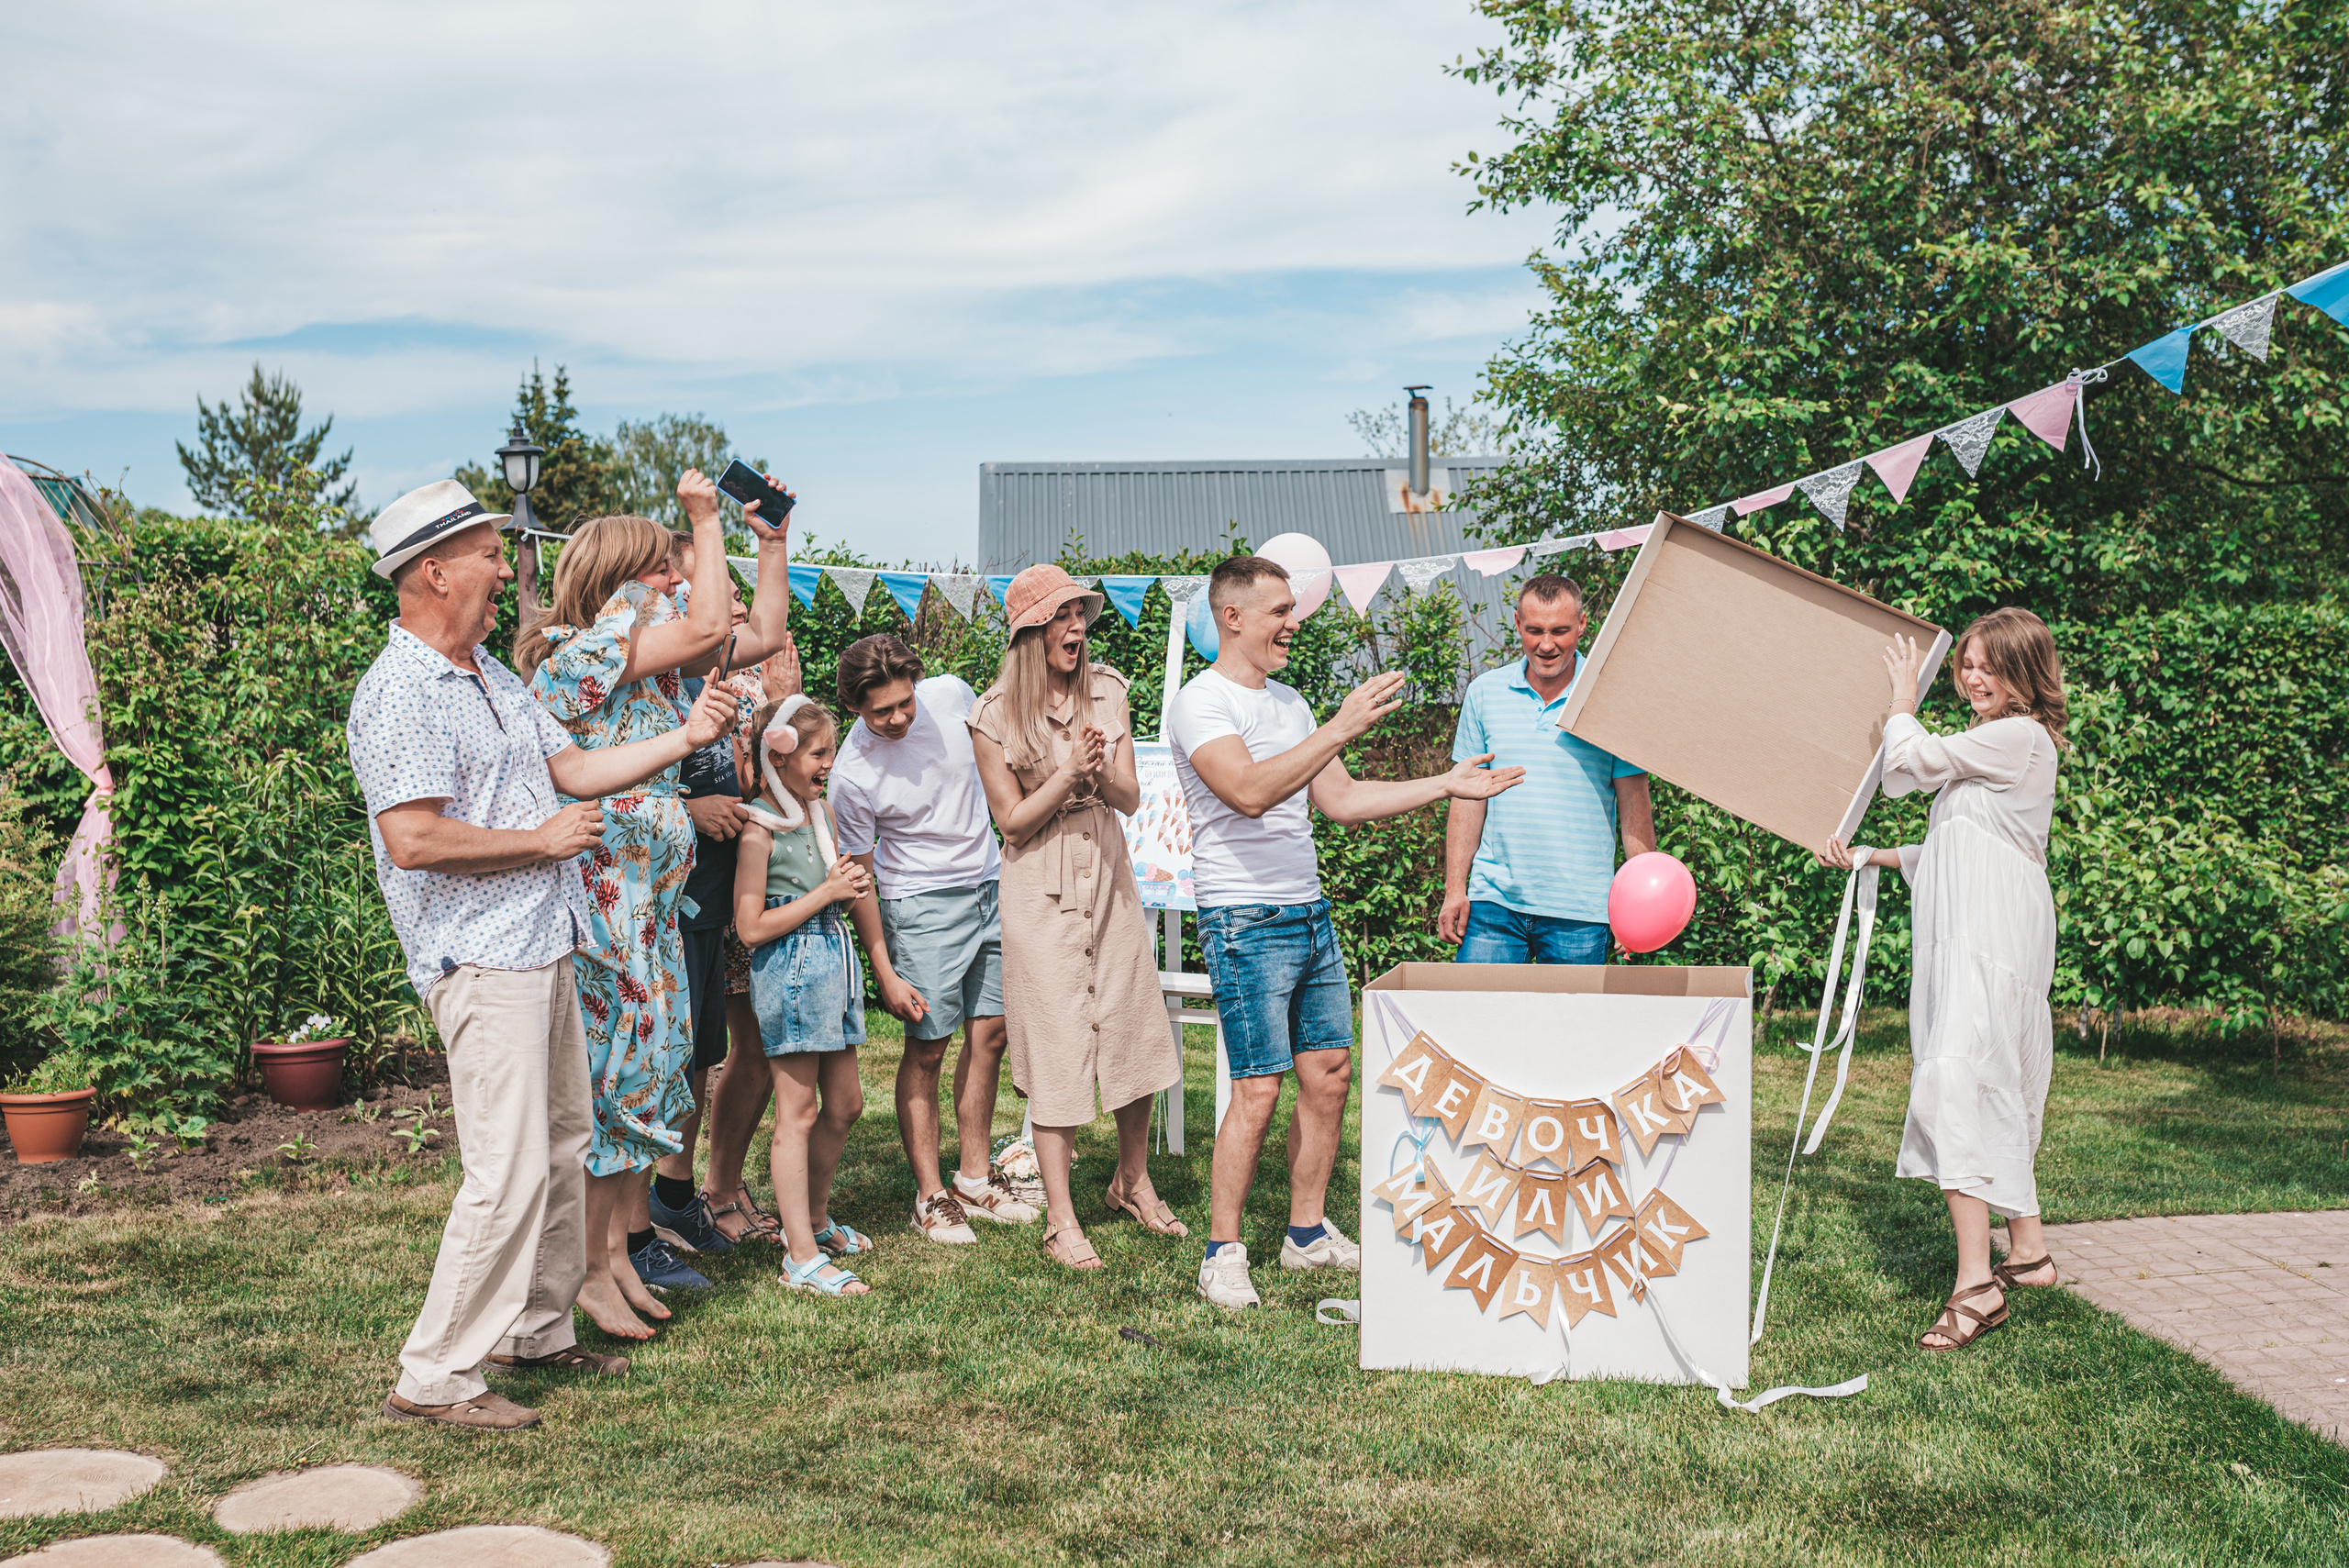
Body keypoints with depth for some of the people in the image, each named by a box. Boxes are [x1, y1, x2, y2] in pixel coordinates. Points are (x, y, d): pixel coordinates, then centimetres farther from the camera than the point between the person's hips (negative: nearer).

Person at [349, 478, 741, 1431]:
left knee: (562, 1147, 16)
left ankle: (538, 1330, 30)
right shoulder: (399, 693, -16)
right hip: (481, 960, -10)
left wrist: (686, 737, 12)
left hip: (542, 947, 10)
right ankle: (434, 1377, 1)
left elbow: (572, 769, 19)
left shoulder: (493, 677, 15)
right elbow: (413, 839, -24)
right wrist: (543, 840, -15)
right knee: (508, 1171, -9)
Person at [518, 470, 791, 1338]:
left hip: (652, 895, 9)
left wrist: (771, 539, 15)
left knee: (652, 1058, 13)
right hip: (602, 896, -9)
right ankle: (591, 1269, 4)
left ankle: (631, 1238, 23)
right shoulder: (577, 649, -14)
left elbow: (761, 636, 19)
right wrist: (706, 519, -14)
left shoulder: (654, 654, 13)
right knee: (611, 1068, -5)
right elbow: (710, 625, -24)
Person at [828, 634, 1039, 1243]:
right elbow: (860, 879, -11)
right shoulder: (852, 775, -20)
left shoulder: (950, 695, -9)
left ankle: (975, 1180, 18)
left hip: (990, 882, 5)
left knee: (989, 1034, 7)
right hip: (920, 903, -5)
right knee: (928, 1048, -5)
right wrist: (885, 974, -12)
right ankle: (930, 1195, 7)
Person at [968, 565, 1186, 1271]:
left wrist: (1101, 773, -19)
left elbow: (1130, 798, 3)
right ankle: (1060, 1218, 6)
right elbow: (1012, 819, -7)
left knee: (1135, 1028, 8)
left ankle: (1133, 1181, 28)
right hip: (1041, 891, -4)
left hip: (1108, 876, 4)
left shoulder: (1107, 692, 4)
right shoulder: (995, 716, -8)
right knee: (1056, 1047, -3)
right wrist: (1068, 774, -20)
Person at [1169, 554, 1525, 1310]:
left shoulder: (1289, 702, 16)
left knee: (1329, 1074, 10)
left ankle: (1308, 1233, 23)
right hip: (1245, 921, -8)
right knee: (1258, 1090, -9)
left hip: (1310, 915, 8)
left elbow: (1341, 800, 18)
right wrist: (1339, 729, -33)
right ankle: (1222, 1254, 3)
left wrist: (1444, 785, 14)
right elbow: (1248, 792, -28)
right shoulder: (1201, 704, -11)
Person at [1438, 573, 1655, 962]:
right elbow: (1469, 795, 10)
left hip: (1578, 913, -2)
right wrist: (1455, 889, 5)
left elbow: (1634, 804, 1)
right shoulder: (1484, 692, 6)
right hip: (1493, 900, 2)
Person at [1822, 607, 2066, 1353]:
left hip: (1991, 940, -11)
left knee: (1956, 1082, -19)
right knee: (1998, 1091, 16)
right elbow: (1955, 850, 23)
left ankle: (1976, 1284, -24)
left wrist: (1904, 699, 9)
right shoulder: (1997, 744, 20)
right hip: (1969, 936, 11)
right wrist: (1871, 856, 17)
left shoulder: (2020, 737, -11)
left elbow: (1911, 762, -8)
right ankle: (2027, 1250, 28)